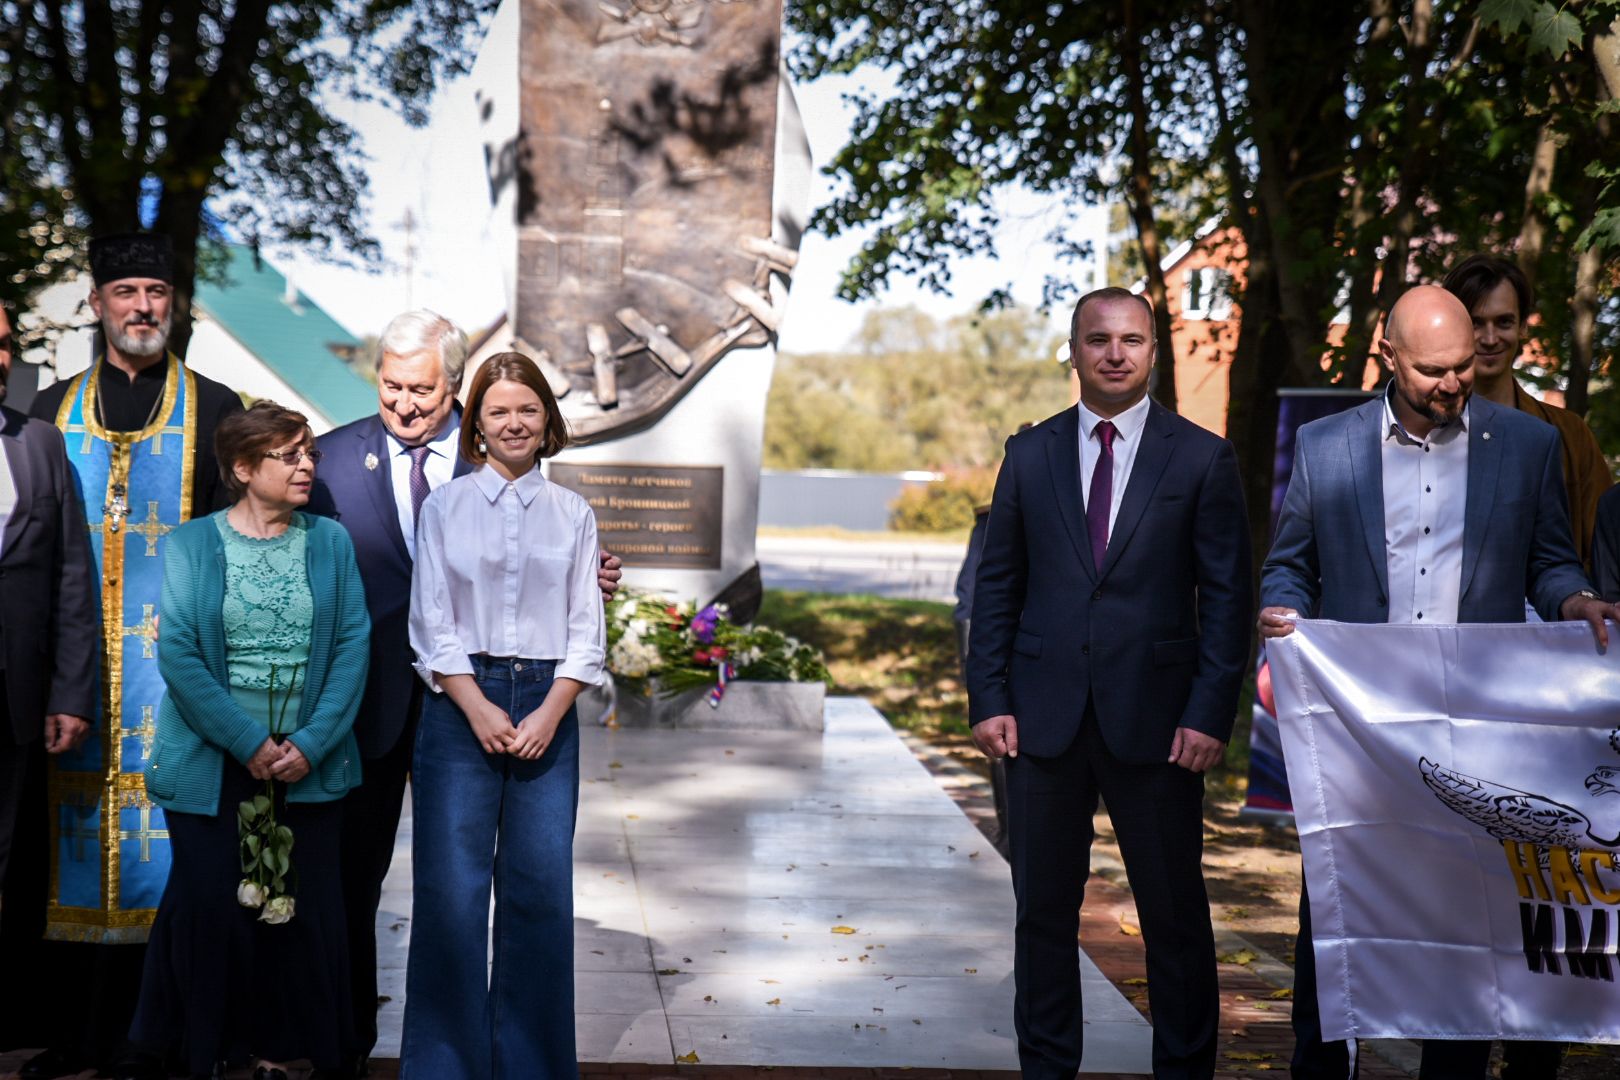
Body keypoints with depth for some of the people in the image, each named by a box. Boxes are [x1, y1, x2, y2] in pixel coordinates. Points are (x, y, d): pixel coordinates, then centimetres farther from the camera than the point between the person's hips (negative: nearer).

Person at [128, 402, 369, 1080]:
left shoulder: (331, 543, 5)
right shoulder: (191, 545, 0)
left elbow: (352, 648, -1)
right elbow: (177, 653, -8)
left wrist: (311, 744, -12)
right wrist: (249, 742, -15)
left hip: (309, 766, 2)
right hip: (212, 764, -1)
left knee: (302, 912, 3)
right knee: (210, 908, 1)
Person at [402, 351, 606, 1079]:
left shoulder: (573, 515, 10)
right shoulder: (445, 507, 6)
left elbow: (586, 630, 6)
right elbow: (431, 623, 1)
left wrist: (550, 712, -7)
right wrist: (479, 709, -10)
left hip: (548, 706, 2)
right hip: (461, 703, -1)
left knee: (542, 888, 0)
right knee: (452, 890, -4)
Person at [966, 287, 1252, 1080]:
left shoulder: (1202, 458, 2)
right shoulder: (1030, 454, 8)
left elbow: (1226, 597, 0)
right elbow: (996, 584, 9)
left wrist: (1211, 714, -9)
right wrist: (988, 699, 0)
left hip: (1155, 718, -2)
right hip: (1044, 716, 2)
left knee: (1176, 918, 5)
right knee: (1044, 912, 10)